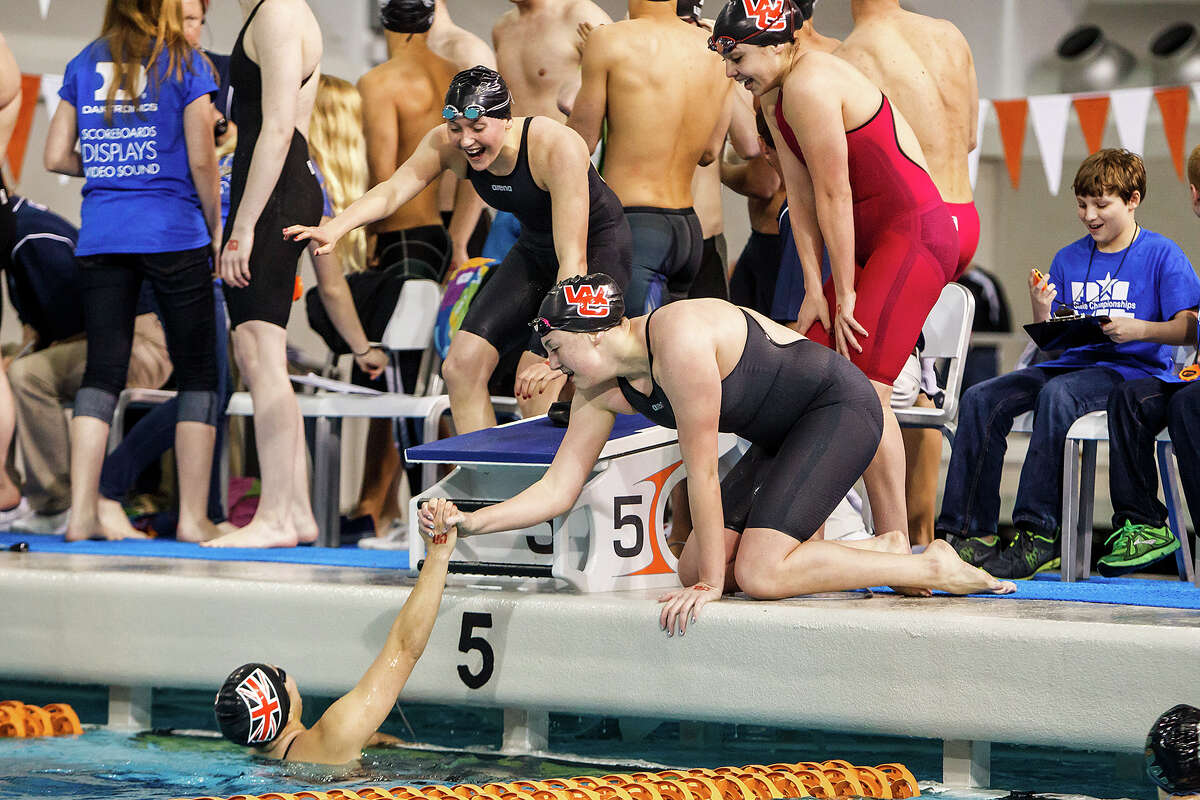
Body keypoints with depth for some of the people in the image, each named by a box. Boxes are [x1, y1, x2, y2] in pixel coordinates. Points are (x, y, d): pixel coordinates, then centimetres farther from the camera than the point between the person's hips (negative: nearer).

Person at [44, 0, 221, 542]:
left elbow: (57, 156, 6)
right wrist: (217, 228, 5)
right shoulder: (185, 63, -3)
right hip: (173, 234, -4)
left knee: (102, 371, 5)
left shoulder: (85, 64, 8)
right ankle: (192, 517, 0)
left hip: (101, 236, 4)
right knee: (197, 372, 4)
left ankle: (81, 514, -2)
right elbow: (201, 160, -7)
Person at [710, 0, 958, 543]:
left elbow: (834, 196, -18)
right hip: (872, 243, 10)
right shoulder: (774, 95, 11)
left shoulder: (811, 86, -20)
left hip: (914, 237, -10)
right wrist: (815, 289, 1)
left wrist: (845, 295, -13)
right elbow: (801, 197, 8)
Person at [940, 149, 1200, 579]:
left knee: (1057, 394, -37)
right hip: (1072, 363, 6)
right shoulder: (1068, 259, 17)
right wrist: (1042, 312, -6)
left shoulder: (1162, 255, 2)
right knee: (981, 399, -18)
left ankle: (1038, 535, -40)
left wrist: (1139, 329, -22)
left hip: (1133, 368, -6)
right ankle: (970, 531, -22)